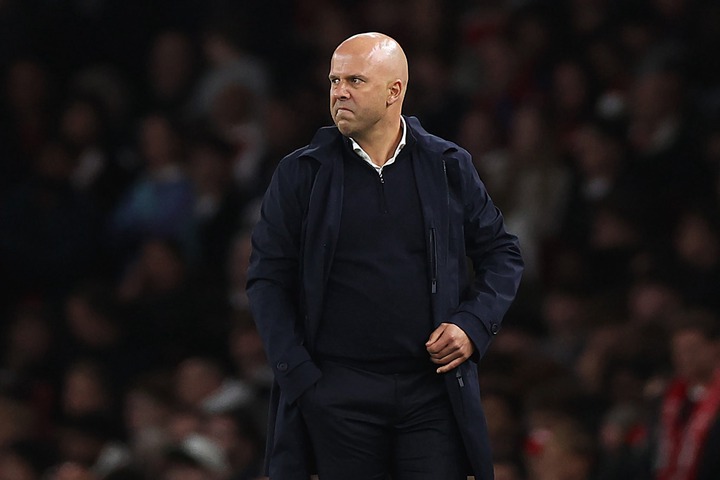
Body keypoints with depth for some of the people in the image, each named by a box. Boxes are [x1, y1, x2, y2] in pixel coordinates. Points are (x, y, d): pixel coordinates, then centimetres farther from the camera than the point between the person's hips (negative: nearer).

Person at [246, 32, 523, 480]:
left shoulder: (449, 167, 6)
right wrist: (298, 374, -6)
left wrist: (473, 325, -3)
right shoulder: (300, 174, 3)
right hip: (338, 390, -1)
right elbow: (267, 278, 3)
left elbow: (503, 254, 14)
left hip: (433, 388, 1)